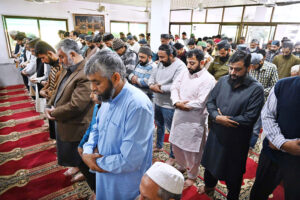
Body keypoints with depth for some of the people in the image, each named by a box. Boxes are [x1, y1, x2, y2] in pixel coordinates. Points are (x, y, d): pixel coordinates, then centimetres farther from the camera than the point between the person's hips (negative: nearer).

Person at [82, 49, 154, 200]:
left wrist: (96, 162, -15)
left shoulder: (138, 106, -31)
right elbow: (96, 129, 9)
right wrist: (87, 152, -9)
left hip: (125, 187, -7)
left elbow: (129, 161, -30)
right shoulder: (108, 97, -3)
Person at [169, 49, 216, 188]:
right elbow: (174, 87, 0)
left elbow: (200, 103, -22)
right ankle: (182, 166, 51)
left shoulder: (208, 79, -16)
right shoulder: (184, 72, 4)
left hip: (194, 121, -6)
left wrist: (181, 104, -13)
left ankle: (192, 176, 36)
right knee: (176, 145, 22)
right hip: (179, 117, 7)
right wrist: (177, 102, -18)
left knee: (192, 151, 10)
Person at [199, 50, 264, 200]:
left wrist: (221, 119, -19)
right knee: (211, 162, 25)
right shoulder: (223, 81, -3)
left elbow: (249, 118, -21)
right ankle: (209, 185, 54)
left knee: (233, 171, 16)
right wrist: (217, 116, -19)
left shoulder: (256, 89, -16)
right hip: (216, 133, 5)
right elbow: (210, 102, 1)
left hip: (236, 139, -4)